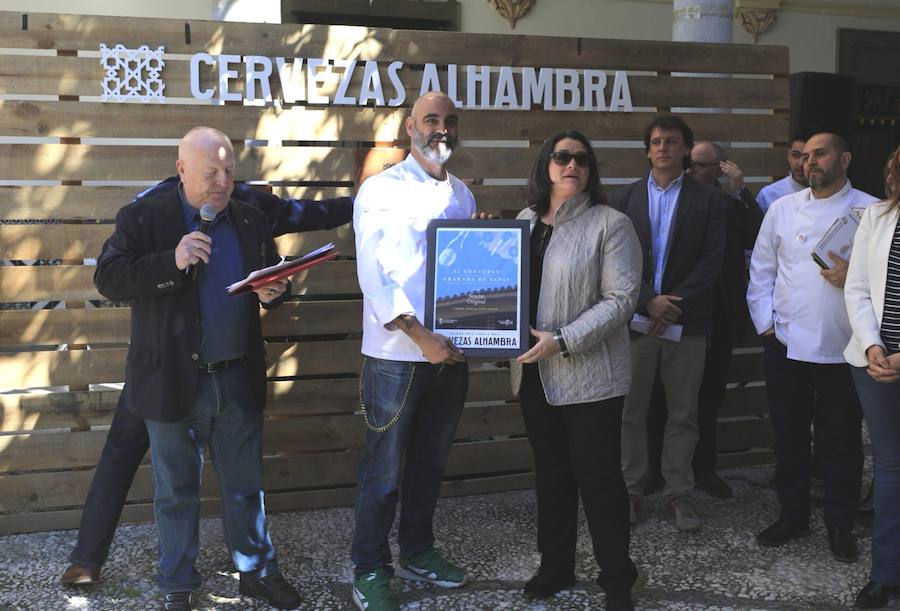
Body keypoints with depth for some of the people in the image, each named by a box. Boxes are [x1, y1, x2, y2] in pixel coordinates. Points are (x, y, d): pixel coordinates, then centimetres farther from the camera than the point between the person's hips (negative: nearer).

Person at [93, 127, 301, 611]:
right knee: (176, 493, 10)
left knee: (245, 486, 14)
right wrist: (171, 261, -27)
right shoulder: (142, 219, -6)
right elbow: (107, 279, -14)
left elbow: (274, 279, 15)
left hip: (238, 381, 3)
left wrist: (274, 293, -10)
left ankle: (257, 571, 31)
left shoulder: (252, 222, 7)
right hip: (172, 383, -3)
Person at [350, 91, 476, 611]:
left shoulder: (462, 194, 11)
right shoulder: (383, 190, -7)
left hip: (452, 352, 6)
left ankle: (418, 552, 32)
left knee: (432, 460, 16)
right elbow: (375, 276, -14)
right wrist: (421, 337, -19)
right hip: (398, 354, -5)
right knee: (385, 467, 2)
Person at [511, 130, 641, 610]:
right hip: (535, 370, 6)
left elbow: (621, 299, -14)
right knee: (551, 471, 15)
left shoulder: (610, 224, -7)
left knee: (598, 475, 0)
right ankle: (555, 566, 28)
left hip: (589, 373, -5)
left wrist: (562, 341, -21)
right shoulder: (525, 221, 11)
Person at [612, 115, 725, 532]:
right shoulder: (625, 197, 8)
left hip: (686, 322, -1)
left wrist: (675, 305, -13)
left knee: (683, 414, 6)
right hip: (636, 319, 1)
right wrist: (649, 301, -12)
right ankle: (631, 490, 17)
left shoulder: (707, 200, 4)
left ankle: (679, 493, 16)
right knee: (631, 411, 6)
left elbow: (712, 260, -4)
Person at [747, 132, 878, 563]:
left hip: (842, 348, -2)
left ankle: (840, 526, 21)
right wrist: (765, 323, 1)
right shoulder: (782, 208, 7)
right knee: (789, 435, 12)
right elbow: (762, 270, 9)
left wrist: (853, 278, -18)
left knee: (841, 442, 7)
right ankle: (792, 515, 28)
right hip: (786, 345, 3)